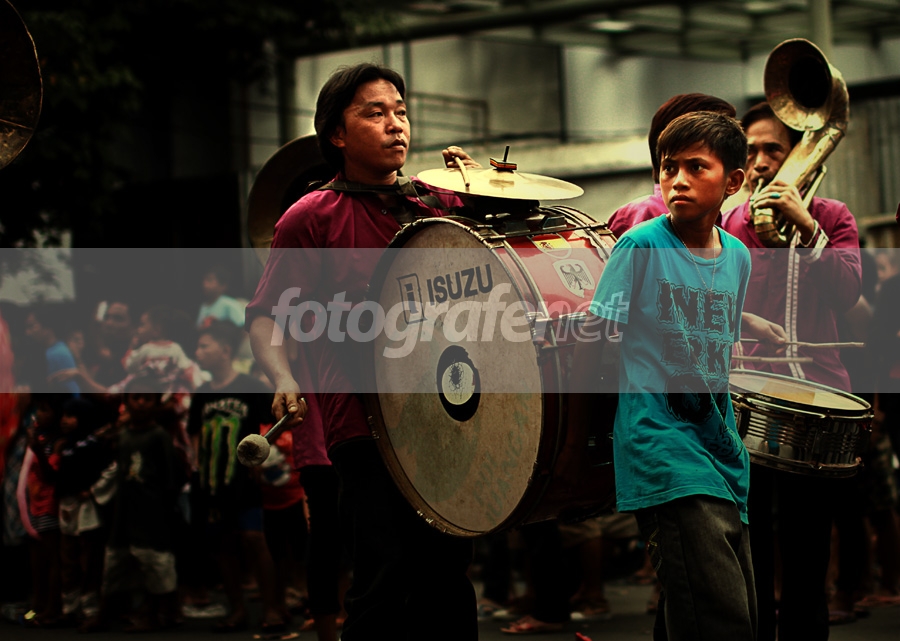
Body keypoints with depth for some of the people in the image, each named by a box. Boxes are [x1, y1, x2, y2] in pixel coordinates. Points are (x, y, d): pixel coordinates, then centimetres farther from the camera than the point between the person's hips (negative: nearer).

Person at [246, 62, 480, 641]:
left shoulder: (440, 204, 14)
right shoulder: (313, 217, 0)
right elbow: (266, 315, -3)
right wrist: (284, 378, -21)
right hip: (363, 421, -5)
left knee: (448, 572, 8)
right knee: (386, 576, -12)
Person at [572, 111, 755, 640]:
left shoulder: (738, 257, 12)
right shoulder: (642, 246, -6)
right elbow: (593, 339, -4)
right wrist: (579, 428, -5)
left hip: (724, 456, 7)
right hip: (664, 452, -7)